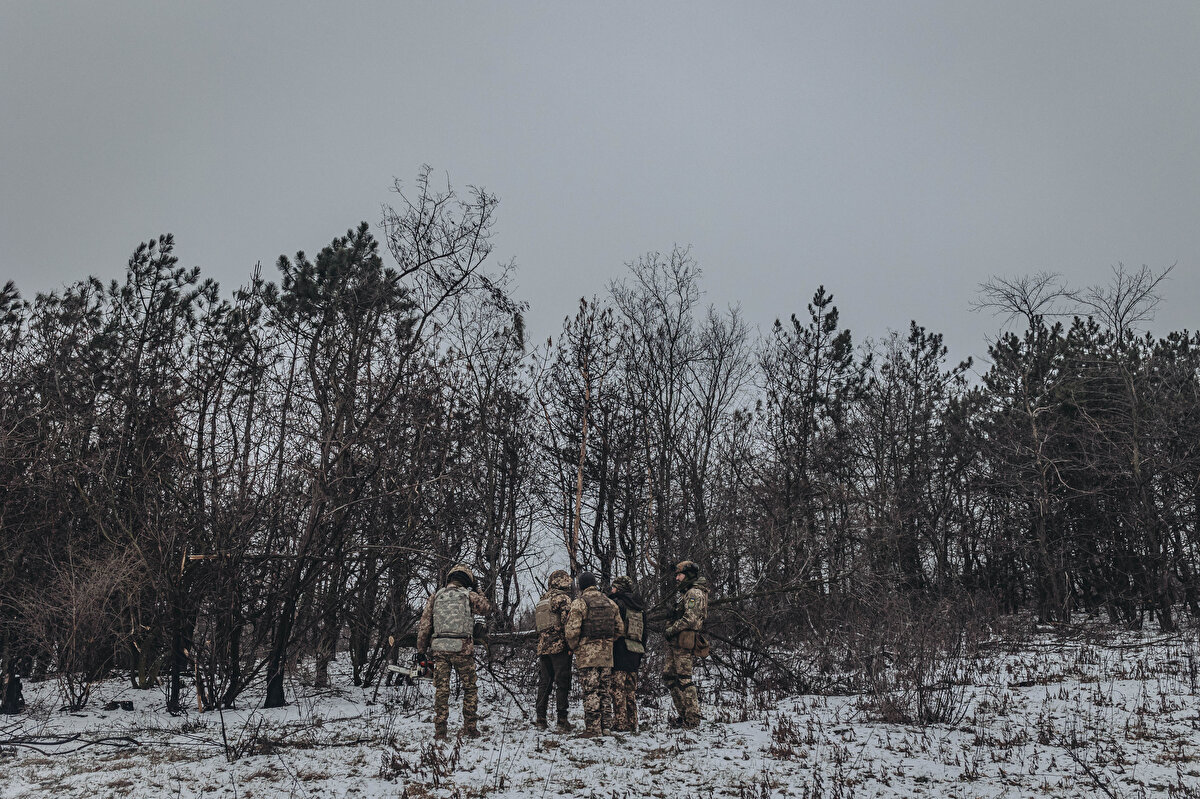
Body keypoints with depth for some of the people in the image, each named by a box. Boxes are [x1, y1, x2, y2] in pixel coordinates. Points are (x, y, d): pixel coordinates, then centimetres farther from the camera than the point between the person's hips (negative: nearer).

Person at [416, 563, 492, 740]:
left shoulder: (435, 597, 10)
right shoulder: (469, 596, 1)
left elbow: (424, 626, 8)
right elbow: (487, 608, 15)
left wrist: (421, 650, 13)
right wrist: (479, 595, 28)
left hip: (439, 648, 2)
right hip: (463, 649, -2)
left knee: (441, 689, 6)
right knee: (470, 688, 11)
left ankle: (440, 731, 5)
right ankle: (470, 727, 11)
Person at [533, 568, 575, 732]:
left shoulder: (542, 599, 17)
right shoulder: (562, 597, -7)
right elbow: (567, 621, -16)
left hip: (542, 647, 7)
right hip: (559, 647, -7)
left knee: (544, 683, 11)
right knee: (562, 683, -3)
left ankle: (540, 719, 12)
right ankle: (562, 721, -5)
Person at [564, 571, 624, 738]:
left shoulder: (579, 603, -8)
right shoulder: (610, 603, 10)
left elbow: (572, 630, -14)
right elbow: (620, 629, 12)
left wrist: (573, 647, 2)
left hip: (587, 654, -5)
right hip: (606, 655, 5)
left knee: (590, 692, -3)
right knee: (605, 691, 12)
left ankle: (593, 729, -3)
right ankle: (606, 726, 15)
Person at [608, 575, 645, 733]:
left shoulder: (618, 603, -8)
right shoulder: (640, 607, 15)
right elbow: (644, 633, 19)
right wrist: (641, 651, 23)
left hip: (620, 652, -7)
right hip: (635, 654, 7)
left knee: (618, 689, -5)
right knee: (631, 690, 12)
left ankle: (620, 723, -7)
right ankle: (632, 723, 14)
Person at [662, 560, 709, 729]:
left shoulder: (694, 593, -10)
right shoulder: (687, 593, 22)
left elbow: (690, 619, -21)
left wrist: (670, 631, -14)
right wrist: (670, 630, 10)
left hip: (683, 642, -10)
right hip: (675, 643, 10)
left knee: (683, 678, -9)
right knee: (669, 675, 11)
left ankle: (693, 719, -4)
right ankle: (684, 715, 15)